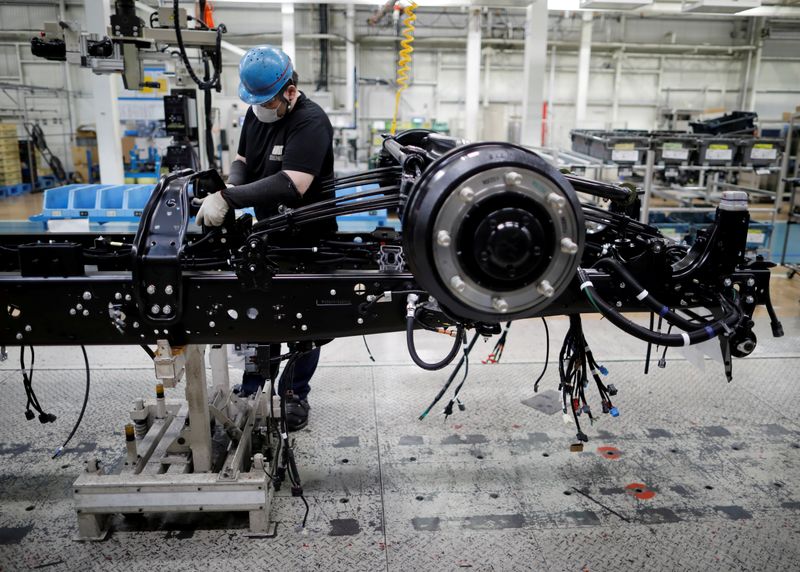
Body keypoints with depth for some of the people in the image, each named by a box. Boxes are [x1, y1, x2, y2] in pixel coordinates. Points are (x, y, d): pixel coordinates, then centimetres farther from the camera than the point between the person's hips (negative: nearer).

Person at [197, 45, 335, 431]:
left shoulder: (310, 122, -23)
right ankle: (252, 390, 31)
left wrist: (228, 198, -36)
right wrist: (230, 189, -11)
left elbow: (292, 184, -35)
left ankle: (296, 396, 25)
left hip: (307, 240, -7)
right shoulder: (256, 113, 3)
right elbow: (243, 161, 12)